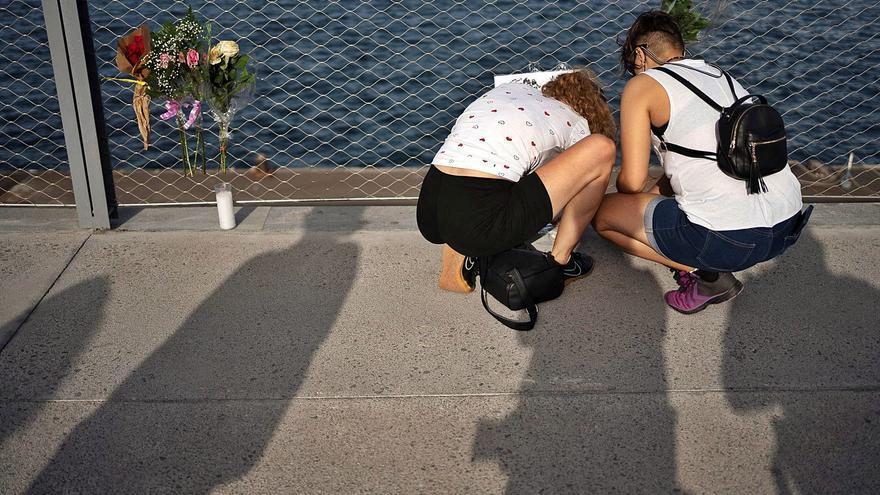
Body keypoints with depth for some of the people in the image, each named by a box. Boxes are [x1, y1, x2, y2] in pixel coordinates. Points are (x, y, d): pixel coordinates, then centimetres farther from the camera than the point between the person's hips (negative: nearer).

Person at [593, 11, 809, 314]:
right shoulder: (722, 77, 21)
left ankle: (703, 273, 0)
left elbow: (633, 181, -2)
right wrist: (655, 193, 38)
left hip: (730, 239, -8)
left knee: (600, 212, 12)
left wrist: (626, 205, 20)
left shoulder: (642, 85, 0)